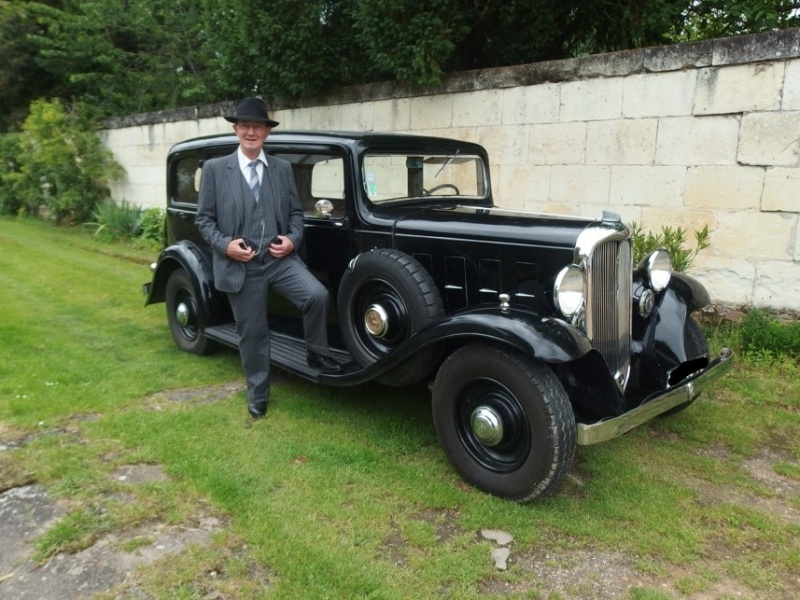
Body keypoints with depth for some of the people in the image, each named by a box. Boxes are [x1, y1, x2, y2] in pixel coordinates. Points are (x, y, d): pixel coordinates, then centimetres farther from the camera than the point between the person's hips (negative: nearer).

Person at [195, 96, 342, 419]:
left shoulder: (282, 168, 8)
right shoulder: (215, 169, 1)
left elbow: (296, 212, 12)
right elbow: (204, 218, 2)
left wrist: (292, 239, -6)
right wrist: (224, 245, -14)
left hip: (280, 259, 2)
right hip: (239, 265, -1)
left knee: (317, 295, -24)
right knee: (252, 332, 7)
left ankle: (316, 353, 2)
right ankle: (257, 394, 28)